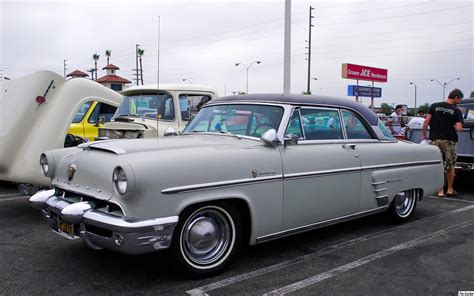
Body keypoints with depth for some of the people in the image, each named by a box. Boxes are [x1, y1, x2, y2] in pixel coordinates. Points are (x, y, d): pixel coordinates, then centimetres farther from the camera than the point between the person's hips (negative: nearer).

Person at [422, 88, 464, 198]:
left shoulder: (434, 106, 3)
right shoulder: (456, 111, -4)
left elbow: (426, 121, -1)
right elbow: (459, 128, -12)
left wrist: (423, 135, 7)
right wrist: (452, 127, 10)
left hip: (435, 140, 2)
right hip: (449, 141, -2)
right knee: (450, 166, 13)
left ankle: (440, 190, 7)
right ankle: (450, 189, 23)